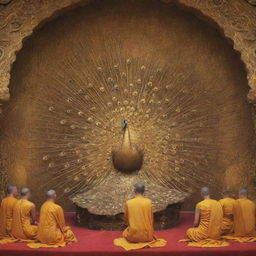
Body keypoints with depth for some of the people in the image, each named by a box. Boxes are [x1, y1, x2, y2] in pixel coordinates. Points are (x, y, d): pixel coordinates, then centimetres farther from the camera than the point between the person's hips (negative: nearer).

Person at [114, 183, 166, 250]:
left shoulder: (128, 203, -8)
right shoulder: (148, 202, -9)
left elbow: (126, 219, 4)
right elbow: (151, 219, 2)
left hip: (133, 236, -1)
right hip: (146, 236, 1)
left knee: (125, 233, 35)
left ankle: (135, 242, 11)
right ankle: (145, 242, 11)